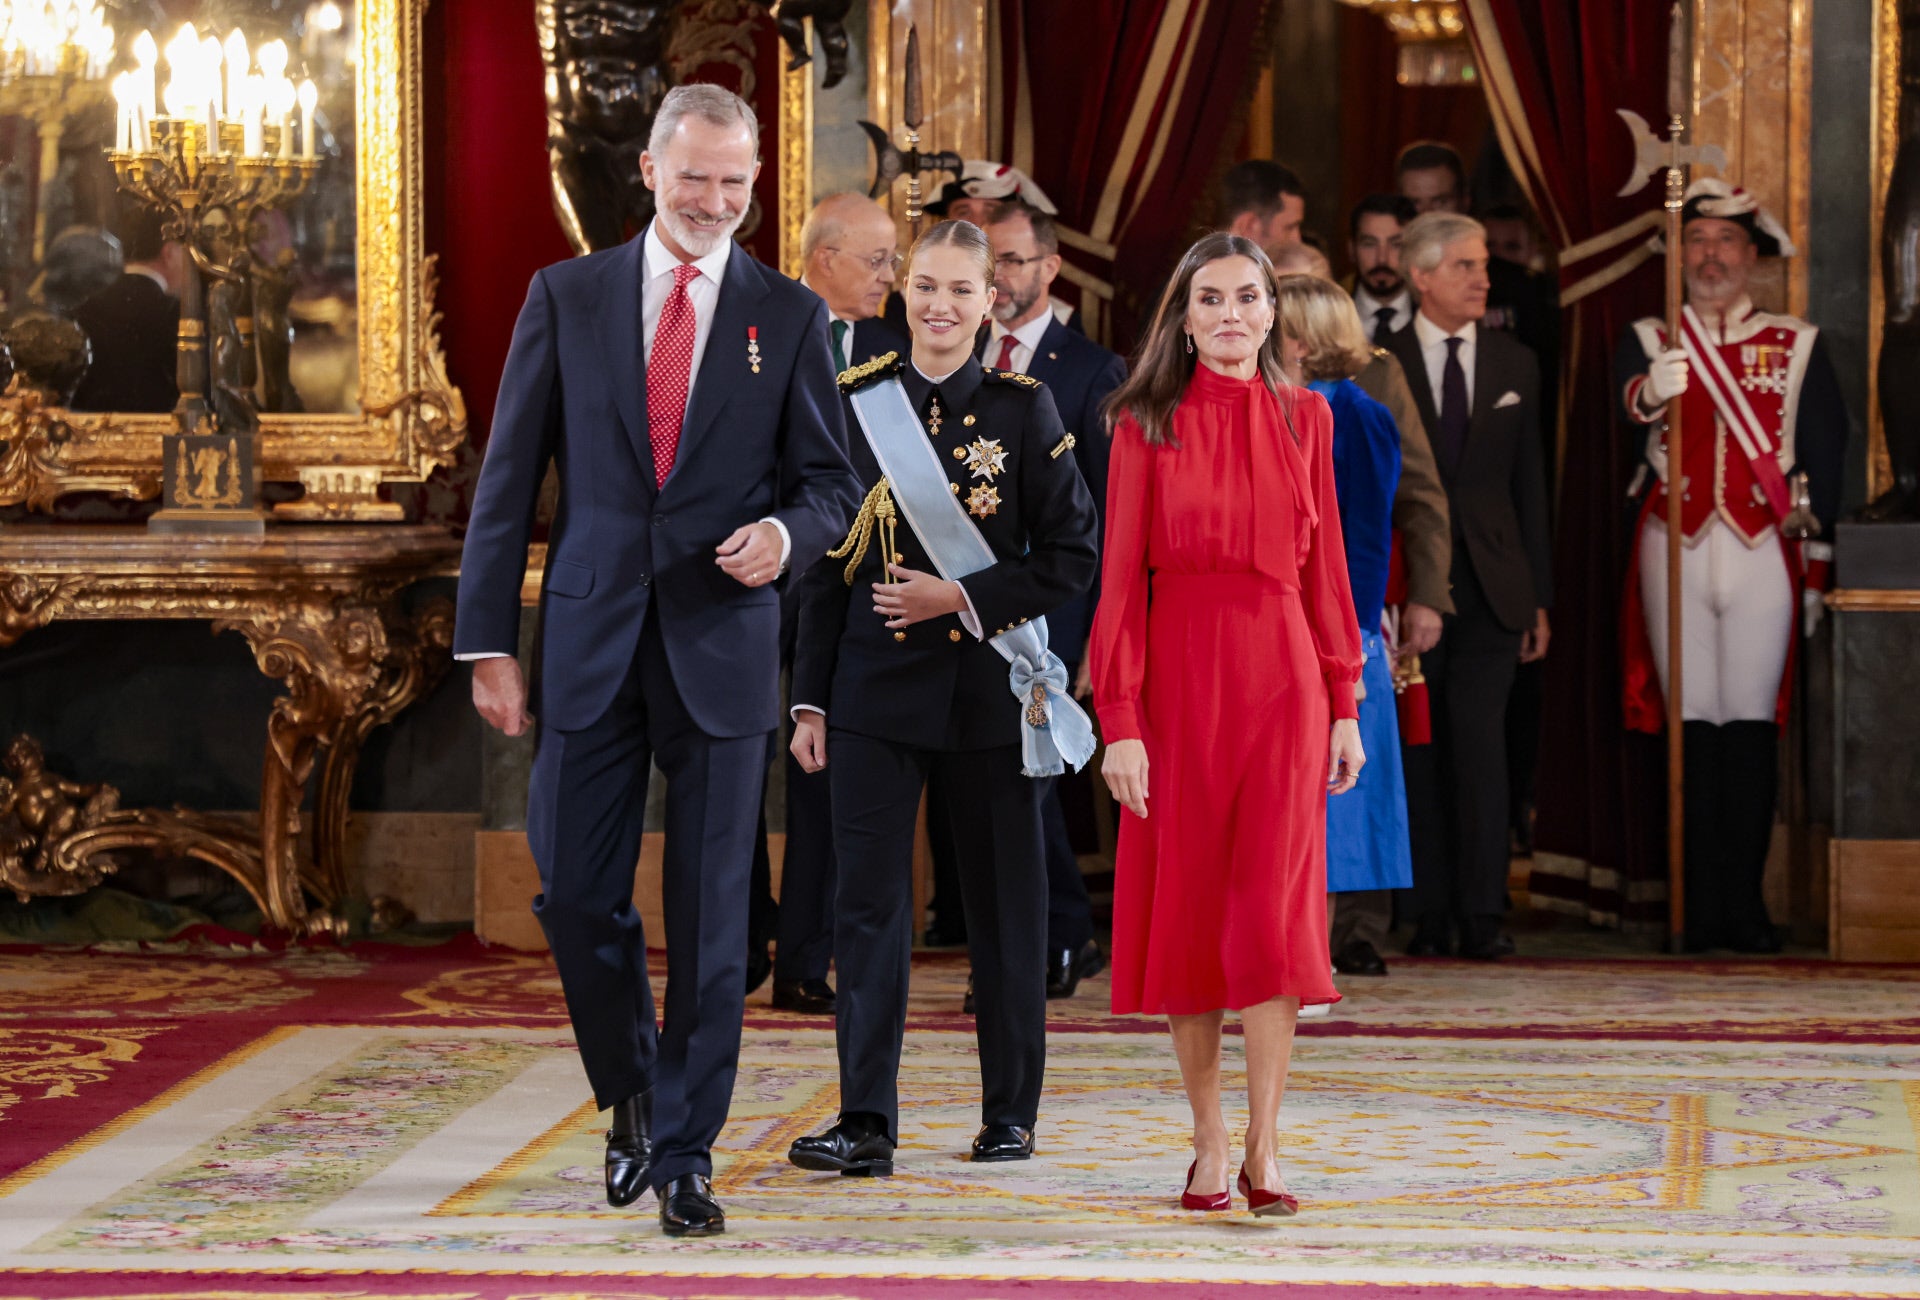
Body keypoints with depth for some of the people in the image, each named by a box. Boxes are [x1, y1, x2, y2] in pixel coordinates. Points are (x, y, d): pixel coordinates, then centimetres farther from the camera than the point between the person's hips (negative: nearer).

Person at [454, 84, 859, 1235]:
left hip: (723, 644, -1)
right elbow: (510, 479, 5)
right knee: (576, 893, 1)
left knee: (710, 912, 1)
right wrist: (490, 642, -1)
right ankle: (633, 1092, 26)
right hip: (591, 642, 1)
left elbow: (830, 479, 9)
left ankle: (686, 1153, 10)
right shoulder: (567, 296, 6)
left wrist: (787, 534, -15)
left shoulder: (788, 315, 5)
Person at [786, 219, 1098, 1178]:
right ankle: (867, 1121, -5)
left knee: (1003, 900, 6)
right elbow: (830, 561, 7)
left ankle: (1011, 1111, 18)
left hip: (991, 687, -1)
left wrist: (964, 598, -13)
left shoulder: (1023, 408, -1)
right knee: (868, 897, -5)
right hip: (876, 688, 1)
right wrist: (809, 699, 4)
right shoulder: (857, 404, 4)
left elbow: (1072, 556, -2)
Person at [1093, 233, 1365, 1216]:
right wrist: (1120, 720, -10)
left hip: (1280, 679, 1)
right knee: (1187, 903, 3)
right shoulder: (1148, 424, 0)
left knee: (1272, 906, -7)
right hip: (1178, 679, -1)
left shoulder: (1304, 418, 7)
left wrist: (1343, 703, 6)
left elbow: (1326, 568, 9)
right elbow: (1121, 577, -3)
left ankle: (1264, 1150, -6)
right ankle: (1208, 1141, 14)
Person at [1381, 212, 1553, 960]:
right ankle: (1431, 917, 7)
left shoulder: (1516, 365, 12)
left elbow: (1529, 486, 12)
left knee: (1481, 744, -7)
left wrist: (1538, 596, 8)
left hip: (1490, 588, 1)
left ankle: (1483, 914, -6)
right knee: (1419, 752, 2)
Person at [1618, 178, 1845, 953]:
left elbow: (1825, 460, 8)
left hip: (1763, 551, 0)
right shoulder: (1649, 342, 9)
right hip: (1676, 549, 1)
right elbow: (1619, 415, -12)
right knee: (1693, 724, 0)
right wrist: (1648, 394, -35)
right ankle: (1702, 906, 3)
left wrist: (1815, 567, 2)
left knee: (1752, 725, -2)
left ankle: (1746, 903, 1)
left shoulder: (1798, 348, 9)